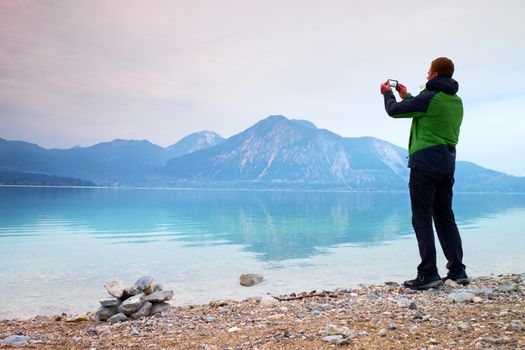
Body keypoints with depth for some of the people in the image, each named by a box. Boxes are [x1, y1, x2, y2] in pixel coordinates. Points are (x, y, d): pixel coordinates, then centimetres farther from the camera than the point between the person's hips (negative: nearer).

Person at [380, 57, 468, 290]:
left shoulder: (429, 98, -10)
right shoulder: (456, 101, 16)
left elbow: (394, 111, -4)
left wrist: (388, 94, 17)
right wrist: (406, 96, 35)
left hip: (425, 163, -8)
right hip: (447, 165, 8)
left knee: (422, 219, -5)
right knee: (445, 218, 13)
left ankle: (428, 274, -6)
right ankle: (458, 270, 15)